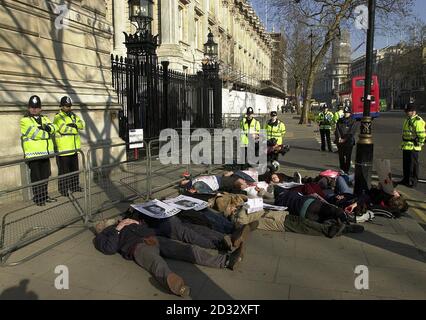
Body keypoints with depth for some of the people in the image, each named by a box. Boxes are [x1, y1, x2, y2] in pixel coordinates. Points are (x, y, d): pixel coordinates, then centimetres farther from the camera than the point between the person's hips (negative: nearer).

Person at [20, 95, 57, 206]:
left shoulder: (45, 118, 17)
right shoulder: (25, 121, -3)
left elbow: (53, 128, 1)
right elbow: (34, 133, -17)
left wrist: (48, 127, -20)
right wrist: (47, 134, -7)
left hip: (45, 153, 6)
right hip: (33, 154, -6)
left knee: (45, 176, 13)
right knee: (36, 177, 0)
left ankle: (45, 196, 25)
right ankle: (37, 198, 9)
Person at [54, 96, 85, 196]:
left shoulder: (73, 115, 14)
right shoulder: (58, 117, -8)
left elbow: (82, 124, 1)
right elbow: (63, 129, -23)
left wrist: (75, 124, -19)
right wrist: (75, 129, -11)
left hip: (74, 148, 7)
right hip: (63, 149, -7)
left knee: (75, 168, 16)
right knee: (64, 170, -1)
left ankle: (75, 186, 28)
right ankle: (63, 189, 9)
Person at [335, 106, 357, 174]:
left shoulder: (353, 122, 2)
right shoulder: (340, 121, 12)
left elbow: (351, 132, -7)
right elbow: (337, 130, 3)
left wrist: (344, 139, -13)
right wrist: (339, 137, -12)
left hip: (349, 142, -3)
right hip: (340, 142, 3)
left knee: (348, 157, -3)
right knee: (341, 156, 7)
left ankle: (347, 170, 3)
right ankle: (342, 169, 17)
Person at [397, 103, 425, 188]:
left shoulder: (418, 121, -15)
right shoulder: (408, 120, 16)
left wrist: (418, 144, -13)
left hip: (413, 147, -9)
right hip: (406, 147, 9)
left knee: (413, 165, -1)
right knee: (405, 164, 15)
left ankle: (413, 181, 8)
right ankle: (406, 180, 26)